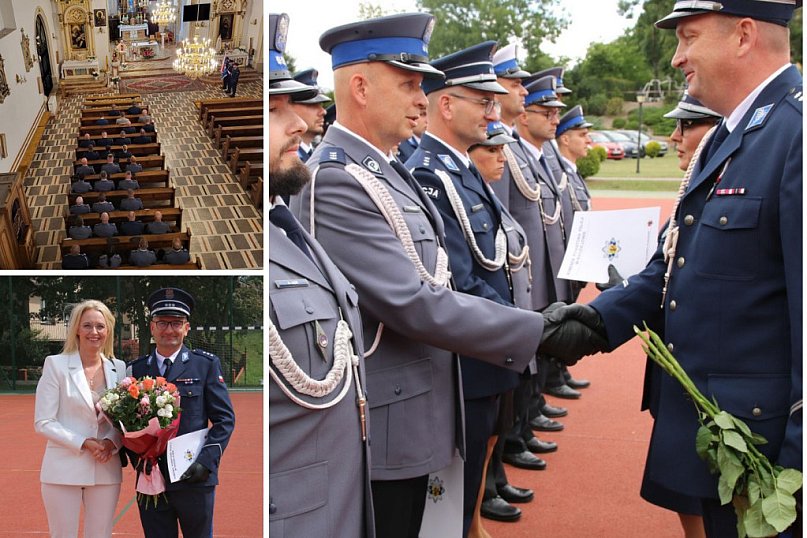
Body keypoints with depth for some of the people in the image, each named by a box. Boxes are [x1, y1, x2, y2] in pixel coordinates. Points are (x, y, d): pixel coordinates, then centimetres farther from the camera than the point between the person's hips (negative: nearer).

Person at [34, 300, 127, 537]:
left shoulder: (118, 368, 5)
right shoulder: (56, 364, -5)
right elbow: (43, 422, -7)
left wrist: (112, 442, -10)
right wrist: (84, 444, -16)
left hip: (106, 470, 3)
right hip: (64, 469, -3)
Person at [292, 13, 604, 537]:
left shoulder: (383, 169, 10)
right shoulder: (335, 182, -21)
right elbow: (415, 304, -26)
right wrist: (542, 332, -22)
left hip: (411, 415, 9)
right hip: (382, 429, -9)